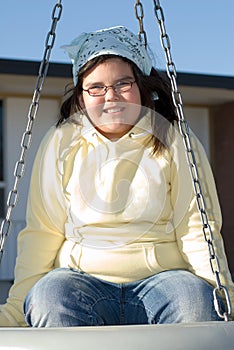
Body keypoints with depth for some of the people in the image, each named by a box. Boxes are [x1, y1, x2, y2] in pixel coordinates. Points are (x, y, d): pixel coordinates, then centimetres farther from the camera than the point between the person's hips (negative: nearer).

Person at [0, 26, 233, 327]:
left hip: (161, 276, 0)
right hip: (82, 276, 1)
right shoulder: (60, 143, 10)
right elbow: (42, 232, 6)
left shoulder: (174, 140, 7)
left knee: (195, 299, -33)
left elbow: (196, 226, 2)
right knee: (49, 296, -33)